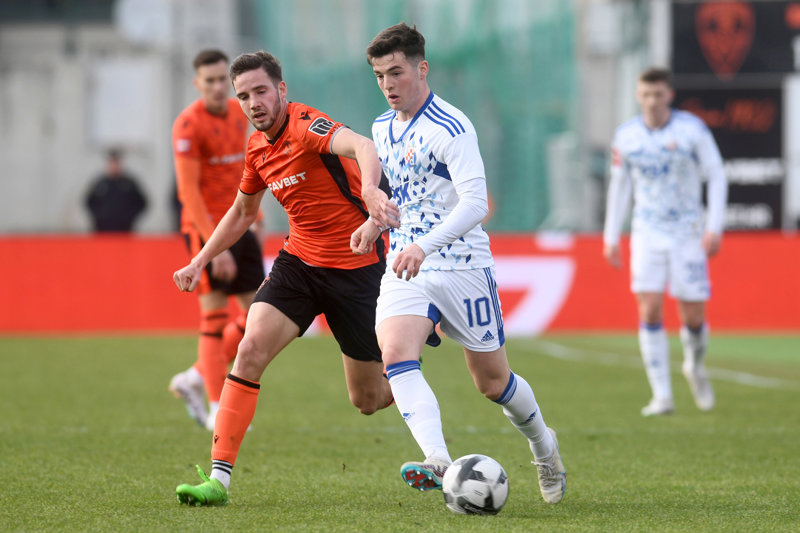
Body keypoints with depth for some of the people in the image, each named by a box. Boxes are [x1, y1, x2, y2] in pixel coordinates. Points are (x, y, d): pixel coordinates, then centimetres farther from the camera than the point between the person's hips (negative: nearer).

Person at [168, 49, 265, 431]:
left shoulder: (238, 114, 10)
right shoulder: (188, 125, -13)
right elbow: (189, 189, -18)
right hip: (205, 227, -7)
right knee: (215, 315, -5)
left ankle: (194, 379, 17)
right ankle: (217, 409, 2)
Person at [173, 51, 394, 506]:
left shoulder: (306, 126, -20)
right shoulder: (259, 148, 5)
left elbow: (362, 147, -42)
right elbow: (243, 212, 25)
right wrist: (201, 261, 21)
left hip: (357, 266, -6)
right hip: (299, 262, 6)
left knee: (367, 400, 3)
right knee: (251, 348, -18)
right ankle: (219, 478, -18)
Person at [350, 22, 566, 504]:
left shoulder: (451, 128, -14)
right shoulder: (383, 128, 11)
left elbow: (475, 203, -25)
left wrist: (425, 246, -38)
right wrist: (376, 220, 9)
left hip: (461, 266, -6)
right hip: (404, 269, 6)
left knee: (493, 381, 7)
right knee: (395, 356, -23)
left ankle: (543, 446, 37)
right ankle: (440, 464, -37)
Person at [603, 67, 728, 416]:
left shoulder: (692, 129, -7)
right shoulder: (626, 136, 2)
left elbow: (716, 177, -3)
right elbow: (619, 186, 13)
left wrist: (715, 227, -11)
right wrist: (611, 237, 10)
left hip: (687, 235, -2)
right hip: (647, 235, 2)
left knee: (693, 317, 0)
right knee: (650, 312, -11)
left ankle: (695, 365, 34)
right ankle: (662, 396, -6)